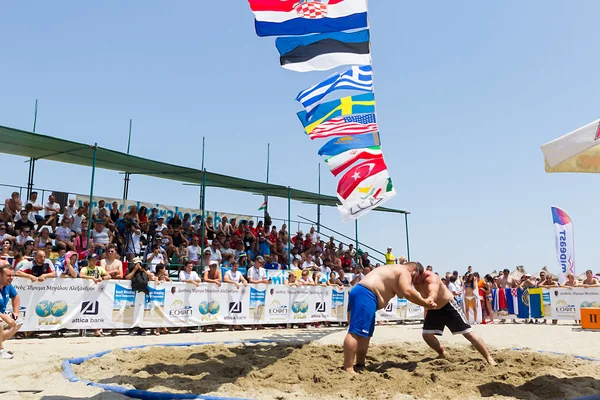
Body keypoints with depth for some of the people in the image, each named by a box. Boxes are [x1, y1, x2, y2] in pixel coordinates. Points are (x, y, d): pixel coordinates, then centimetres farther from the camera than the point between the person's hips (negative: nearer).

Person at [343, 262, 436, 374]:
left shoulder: (395, 270, 33)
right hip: (365, 295, -11)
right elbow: (407, 292, -16)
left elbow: (401, 294, 36)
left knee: (365, 335, 18)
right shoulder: (404, 272, 2)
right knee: (355, 332, -16)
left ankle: (360, 364, 23)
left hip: (360, 293, 11)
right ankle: (348, 369, -20)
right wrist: (424, 303, -6)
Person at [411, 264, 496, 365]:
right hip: (434, 310, 7)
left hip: (448, 306, -7)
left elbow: (433, 293, -59)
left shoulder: (431, 278, -39)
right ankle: (442, 353, 19)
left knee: (468, 333, -5)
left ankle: (489, 358, 4)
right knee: (426, 335, -6)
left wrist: (430, 300, -80)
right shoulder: (415, 279, -12)